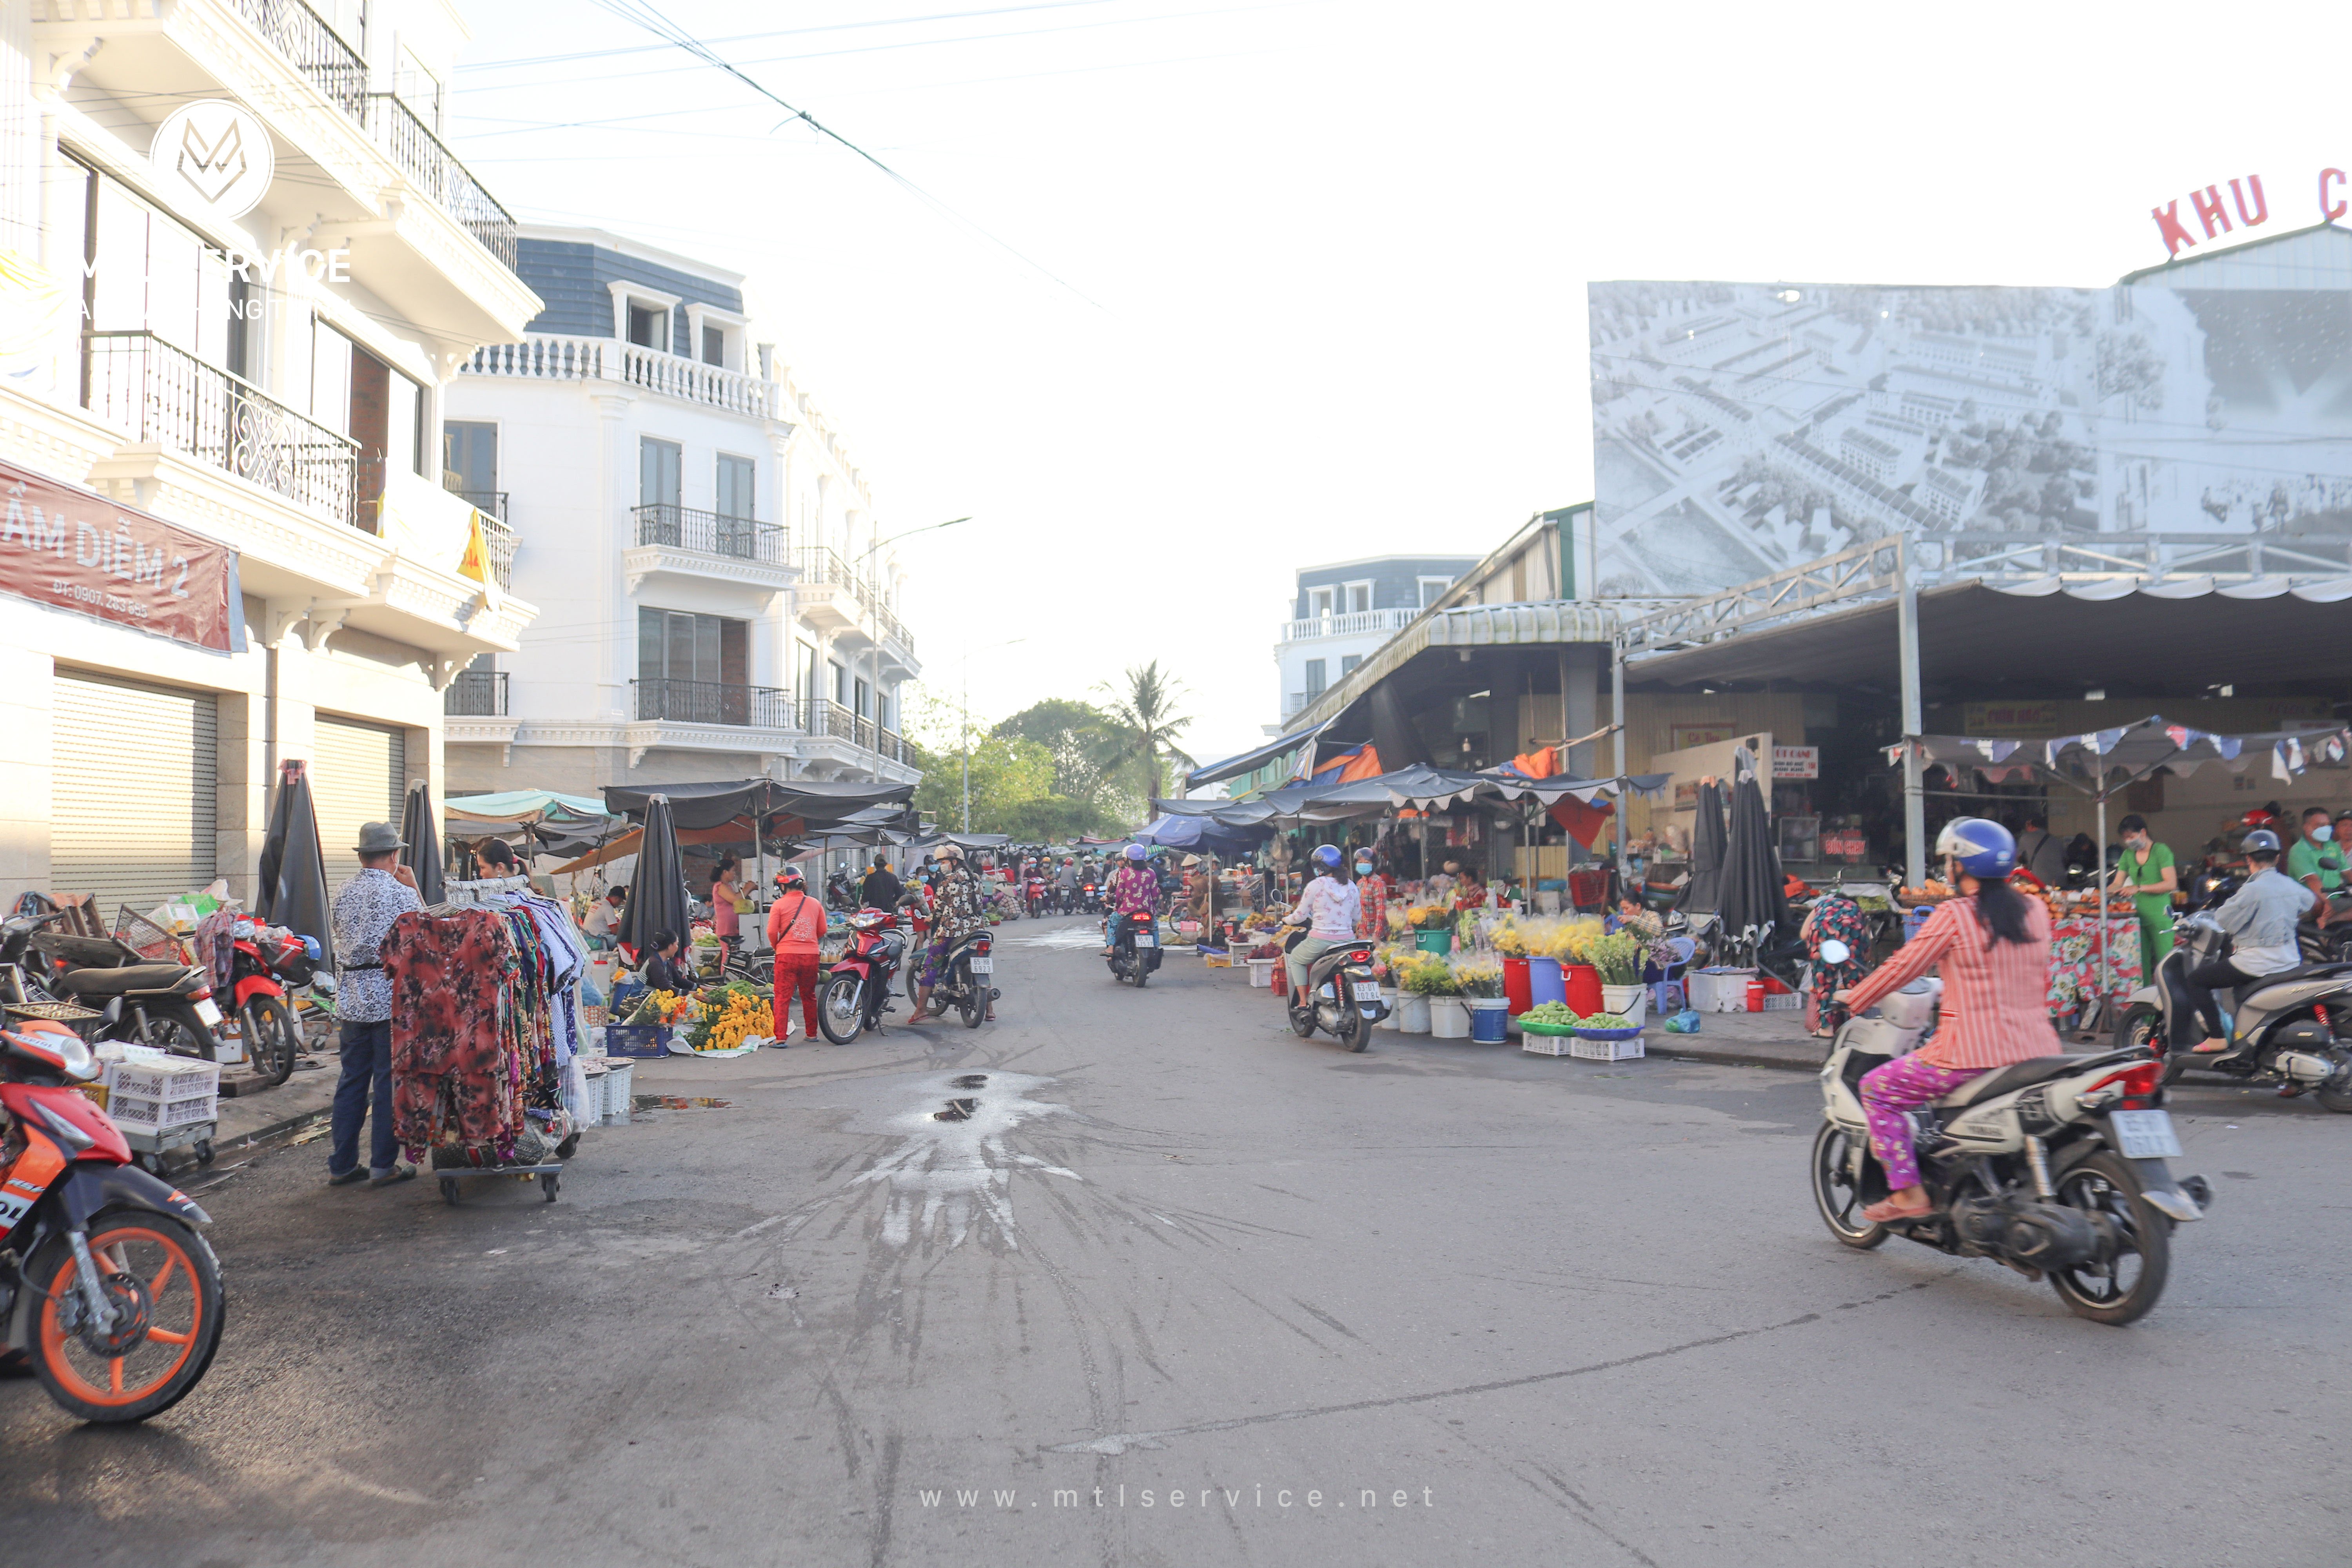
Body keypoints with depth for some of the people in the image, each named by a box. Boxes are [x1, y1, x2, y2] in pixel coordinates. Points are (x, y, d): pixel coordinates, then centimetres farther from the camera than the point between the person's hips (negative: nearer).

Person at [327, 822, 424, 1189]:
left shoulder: (342, 894, 5)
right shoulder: (402, 895, -11)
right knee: (390, 1080, 1)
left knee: (352, 1079, 12)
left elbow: (341, 937, 14)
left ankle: (342, 1164, 16)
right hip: (392, 999, -5)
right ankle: (383, 1165, 5)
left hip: (352, 1000, 5)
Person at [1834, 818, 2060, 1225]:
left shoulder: (1954, 915, -9)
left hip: (1975, 1052, -7)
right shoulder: (2036, 911, 9)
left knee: (1877, 1089, 7)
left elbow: (1904, 966, -5)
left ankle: (1907, 1193, 1)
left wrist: (1853, 998, 11)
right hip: (2038, 1049, 7)